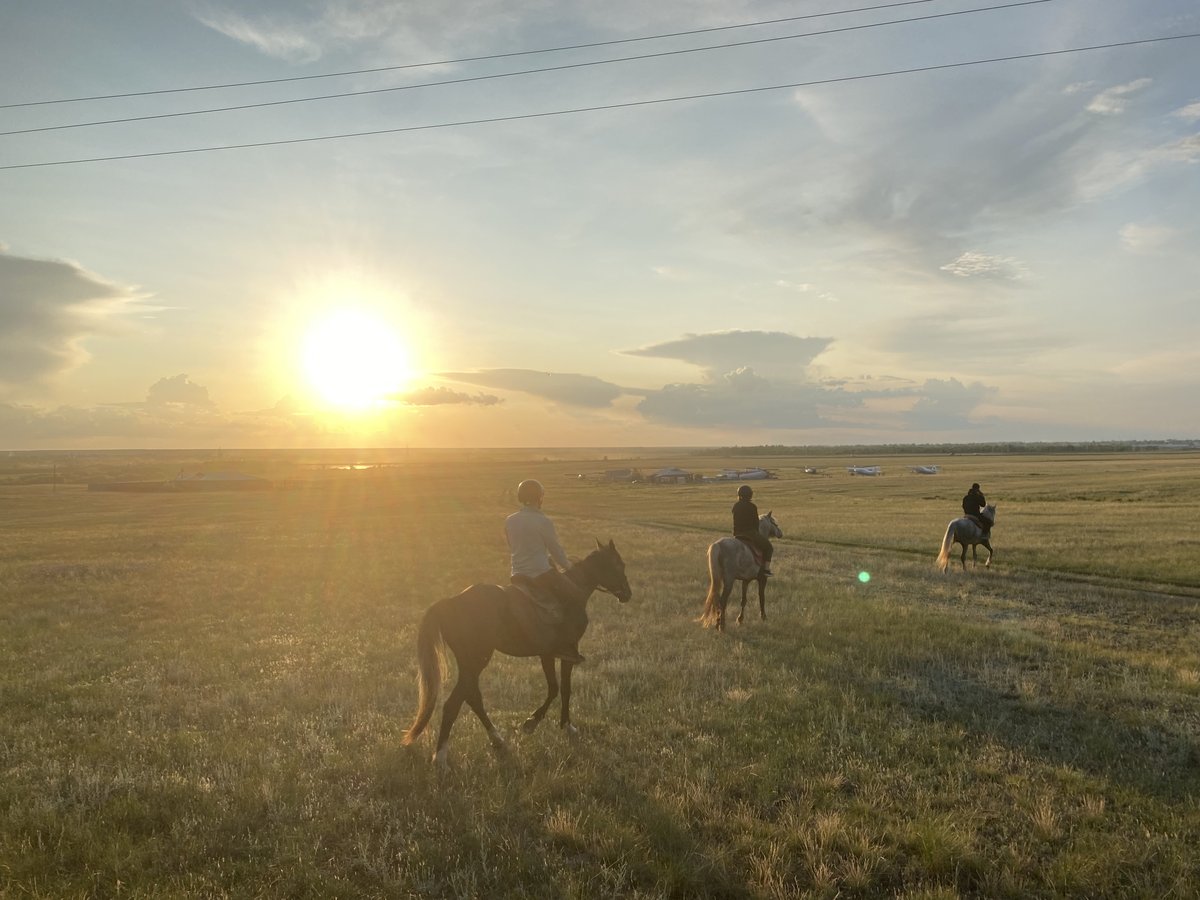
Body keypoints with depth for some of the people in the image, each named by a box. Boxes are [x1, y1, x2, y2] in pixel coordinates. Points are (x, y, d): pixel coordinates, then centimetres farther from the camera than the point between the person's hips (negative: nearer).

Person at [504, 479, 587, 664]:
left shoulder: (509, 521, 6)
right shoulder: (543, 521, -11)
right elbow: (556, 550, -5)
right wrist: (569, 565, 14)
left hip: (517, 575, 8)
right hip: (541, 573, -8)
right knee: (577, 598, 3)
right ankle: (565, 645, -8)